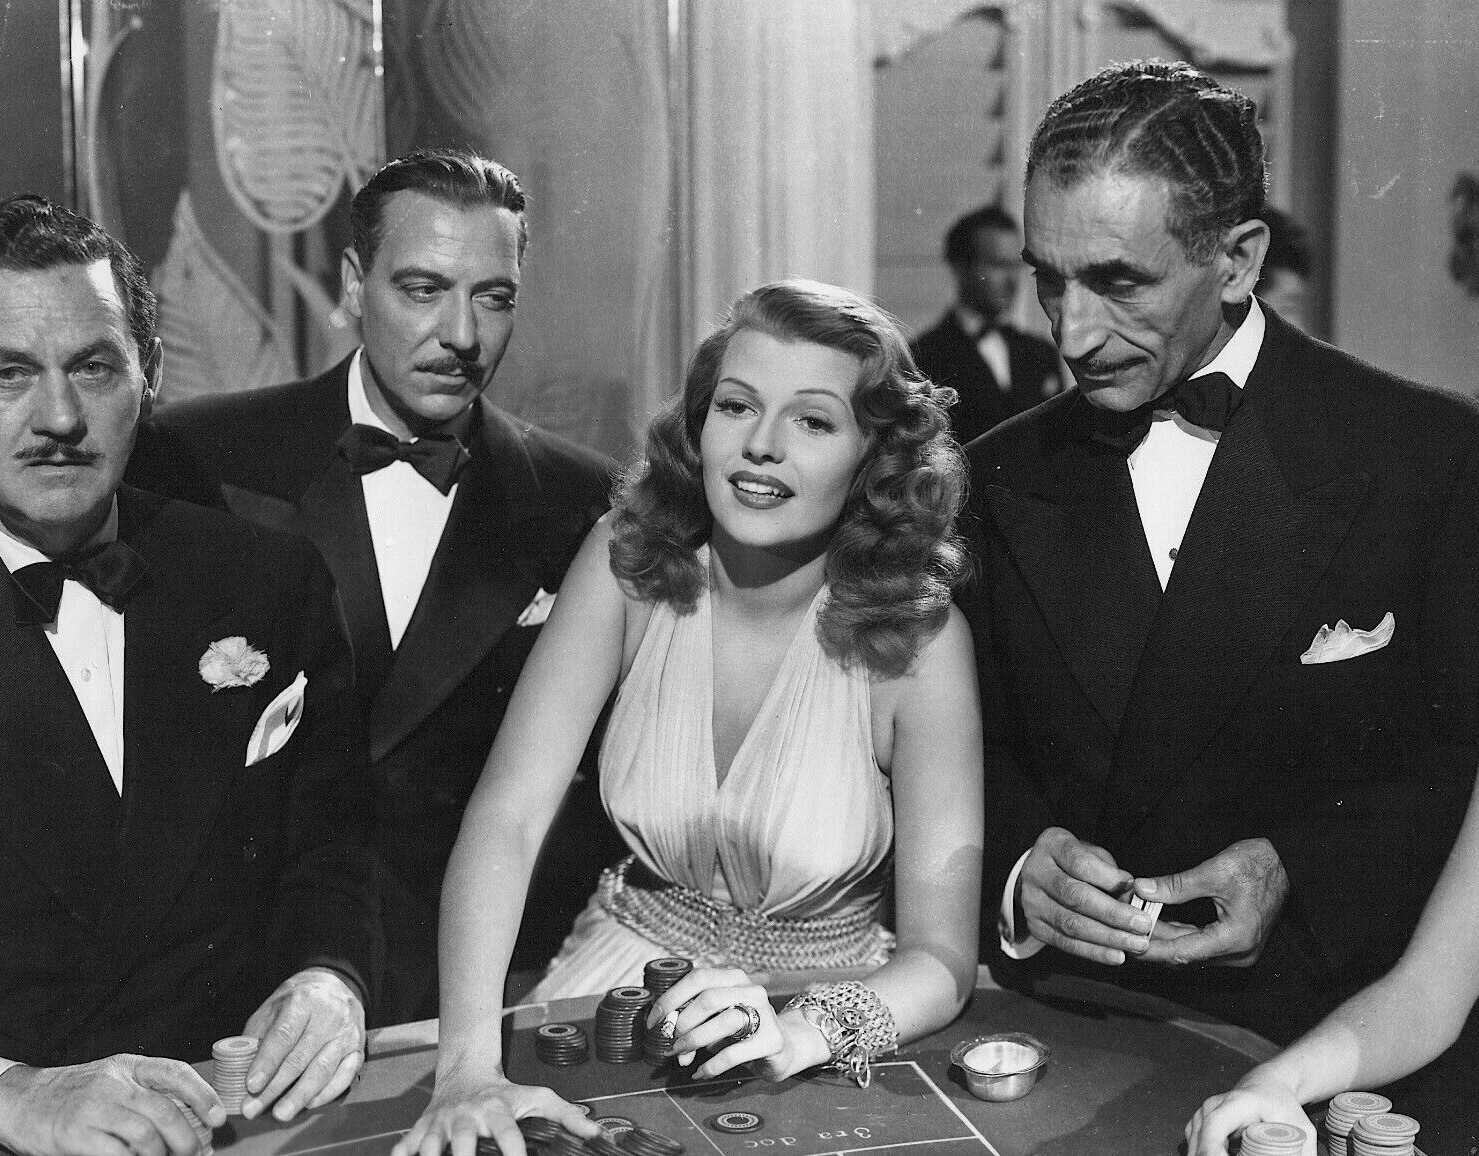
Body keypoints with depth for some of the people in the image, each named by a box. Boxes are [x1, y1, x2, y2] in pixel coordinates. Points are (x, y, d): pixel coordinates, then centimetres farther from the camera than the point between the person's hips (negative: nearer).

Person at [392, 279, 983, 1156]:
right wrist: (470, 1067, -29)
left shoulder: (919, 635, -15)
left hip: (824, 1013, -1)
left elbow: (941, 955, -14)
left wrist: (800, 1034, -33)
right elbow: (508, 813, -17)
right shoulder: (630, 565, -9)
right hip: (627, 976, 1)